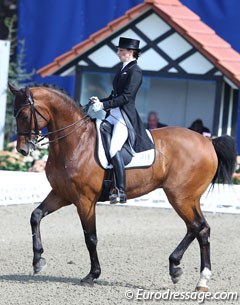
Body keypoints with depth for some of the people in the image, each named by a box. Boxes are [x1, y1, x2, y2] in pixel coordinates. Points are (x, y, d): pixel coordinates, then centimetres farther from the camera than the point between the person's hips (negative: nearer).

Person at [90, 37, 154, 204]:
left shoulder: (134, 71, -9)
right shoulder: (123, 70, 18)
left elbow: (126, 97, -17)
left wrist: (104, 105, -20)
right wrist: (100, 101, 5)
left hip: (125, 116, -10)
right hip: (113, 115, 10)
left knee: (114, 148, -24)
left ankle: (121, 192, -26)